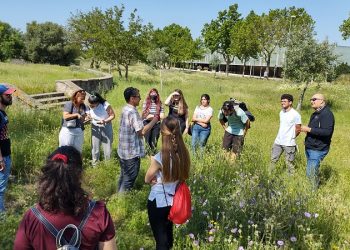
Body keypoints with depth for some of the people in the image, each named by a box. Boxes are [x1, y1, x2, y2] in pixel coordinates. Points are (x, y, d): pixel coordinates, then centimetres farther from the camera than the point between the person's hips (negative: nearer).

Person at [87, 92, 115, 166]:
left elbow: (112, 115, -13)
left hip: (106, 128, -2)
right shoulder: (90, 106, -13)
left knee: (107, 148, 4)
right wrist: (88, 118, -16)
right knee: (95, 148, 6)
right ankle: (94, 164, 21)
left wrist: (105, 121, -27)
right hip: (95, 128, 3)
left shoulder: (106, 105, -24)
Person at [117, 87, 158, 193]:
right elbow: (142, 131, -25)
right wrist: (155, 120, -17)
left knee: (123, 176, 20)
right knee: (129, 179, 3)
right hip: (132, 152, -9)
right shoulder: (132, 112, -21)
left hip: (123, 151, 9)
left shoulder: (125, 109, 8)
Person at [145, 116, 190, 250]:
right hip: (173, 200, 6)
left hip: (158, 202, -6)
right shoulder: (183, 153, -9)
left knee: (160, 238, 10)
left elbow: (147, 179, -9)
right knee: (168, 233, 27)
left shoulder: (160, 158, -26)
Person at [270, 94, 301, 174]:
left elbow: (298, 129, -6)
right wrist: (280, 136, 13)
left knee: (289, 163, 3)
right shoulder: (281, 112, 9)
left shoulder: (295, 115, -12)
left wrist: (291, 137, 5)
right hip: (278, 141, 7)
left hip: (289, 143, -7)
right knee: (273, 160, 11)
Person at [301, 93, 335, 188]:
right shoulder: (315, 114, 15)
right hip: (309, 148, 9)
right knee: (310, 172, 17)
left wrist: (309, 129, -24)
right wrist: (306, 129, 7)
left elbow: (327, 131, -27)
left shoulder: (327, 114, -15)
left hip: (317, 150, -9)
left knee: (311, 173, -8)